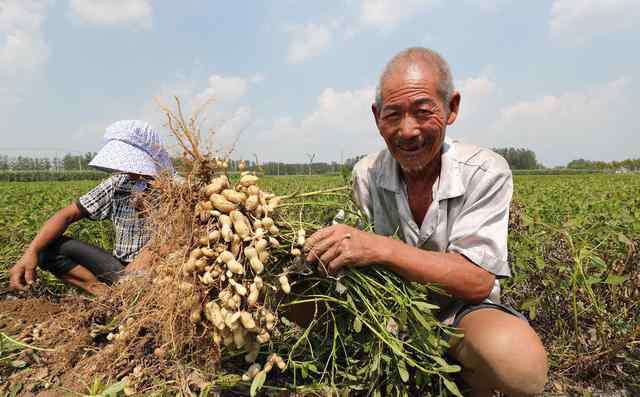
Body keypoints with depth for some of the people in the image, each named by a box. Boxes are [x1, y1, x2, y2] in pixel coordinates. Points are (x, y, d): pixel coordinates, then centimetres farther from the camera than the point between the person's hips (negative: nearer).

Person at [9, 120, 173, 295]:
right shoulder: (117, 184, 1)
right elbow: (68, 214, 1)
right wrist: (31, 252, -9)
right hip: (121, 268, 6)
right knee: (47, 247, -4)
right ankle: (104, 292, -13)